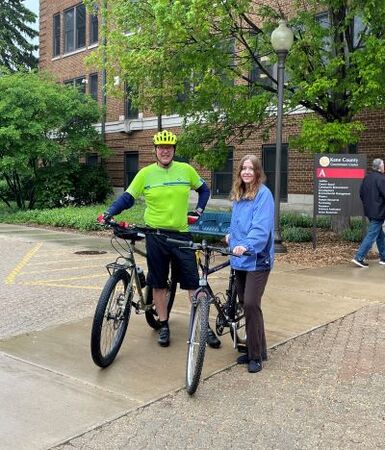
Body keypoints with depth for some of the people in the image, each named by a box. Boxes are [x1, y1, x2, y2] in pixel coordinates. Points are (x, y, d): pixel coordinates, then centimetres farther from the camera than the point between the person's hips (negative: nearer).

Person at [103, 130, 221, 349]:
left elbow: (204, 189, 16)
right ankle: (164, 325, 23)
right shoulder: (145, 173, -2)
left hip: (181, 235, 0)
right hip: (155, 235, 0)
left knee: (193, 283, 2)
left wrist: (198, 211, 5)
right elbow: (128, 198, 3)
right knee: (159, 284, 8)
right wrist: (109, 213, -10)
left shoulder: (186, 170, 1)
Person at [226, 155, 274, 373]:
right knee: (245, 304, 11)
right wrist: (232, 235, 14)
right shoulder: (238, 195, 14)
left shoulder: (264, 194, -10)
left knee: (251, 304, -12)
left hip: (257, 259, -8)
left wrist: (246, 245, -35)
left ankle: (256, 355, 2)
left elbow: (262, 227, -23)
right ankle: (257, 349, 25)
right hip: (240, 258, 8)